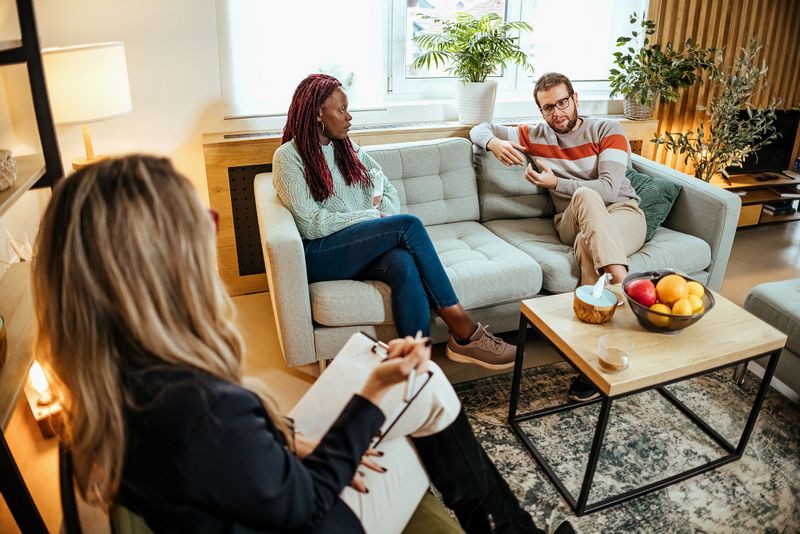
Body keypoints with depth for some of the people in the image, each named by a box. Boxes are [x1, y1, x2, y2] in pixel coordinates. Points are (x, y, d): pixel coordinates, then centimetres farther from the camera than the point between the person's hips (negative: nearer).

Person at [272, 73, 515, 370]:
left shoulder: (348, 148, 20)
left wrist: (387, 218, -4)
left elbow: (388, 189, 19)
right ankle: (463, 330, -22)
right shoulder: (288, 157, 0)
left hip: (364, 249, 5)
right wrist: (373, 217, -10)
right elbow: (311, 224, -10)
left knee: (404, 264, -33)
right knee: (408, 224, -27)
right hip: (319, 255, -5)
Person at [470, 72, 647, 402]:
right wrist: (493, 143, -8)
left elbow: (609, 189, -8)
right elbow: (479, 129, 15)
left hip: (624, 214, -1)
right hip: (573, 222, 2)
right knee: (585, 196, -34)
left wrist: (555, 183, -9)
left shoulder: (607, 130, 4)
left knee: (587, 242, -35)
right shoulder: (536, 136, 13)